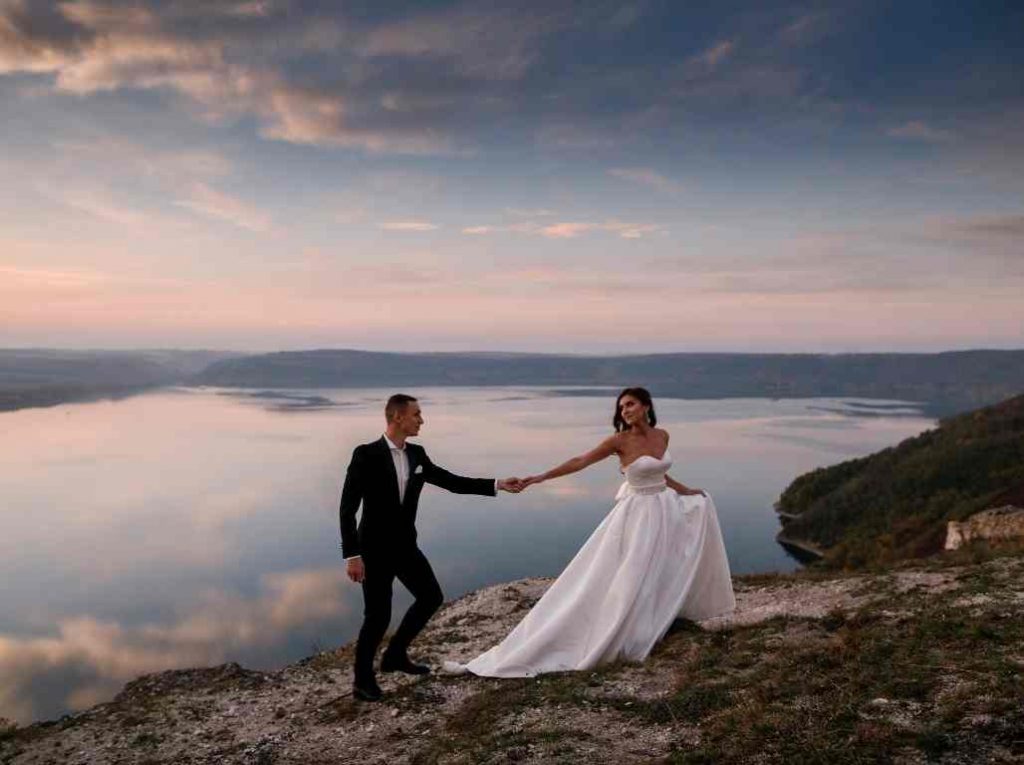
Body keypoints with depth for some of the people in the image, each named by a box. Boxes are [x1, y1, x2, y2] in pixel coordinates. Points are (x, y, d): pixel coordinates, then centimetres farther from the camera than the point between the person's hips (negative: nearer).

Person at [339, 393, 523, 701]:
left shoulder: (416, 454, 1)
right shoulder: (366, 455, -17)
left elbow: (452, 482, 6)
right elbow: (347, 508, -17)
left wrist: (497, 485, -1)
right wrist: (352, 555, -21)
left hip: (405, 544, 7)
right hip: (375, 548, -7)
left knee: (431, 597, 13)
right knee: (378, 615, -1)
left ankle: (395, 655, 30)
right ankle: (363, 678, 22)